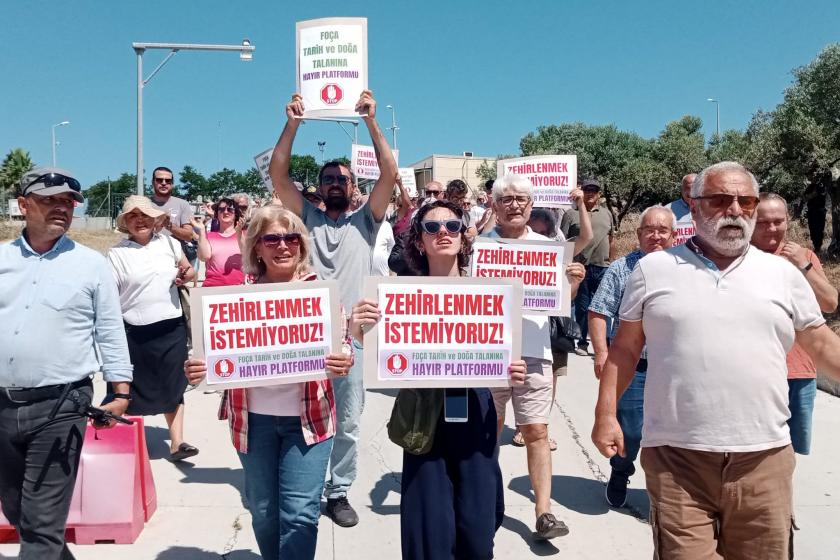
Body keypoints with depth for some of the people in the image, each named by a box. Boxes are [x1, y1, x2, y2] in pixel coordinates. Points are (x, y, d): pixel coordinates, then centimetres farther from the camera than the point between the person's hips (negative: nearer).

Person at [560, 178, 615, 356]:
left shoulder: (606, 213, 14)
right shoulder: (571, 214, 3)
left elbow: (611, 241, 19)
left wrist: (611, 263, 16)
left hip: (603, 268, 3)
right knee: (582, 307, 6)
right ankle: (582, 343, 17)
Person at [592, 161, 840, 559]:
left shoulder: (783, 274, 8)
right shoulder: (653, 269, 3)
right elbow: (625, 349, 7)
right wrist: (606, 414, 2)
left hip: (764, 459, 3)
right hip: (676, 457, -2)